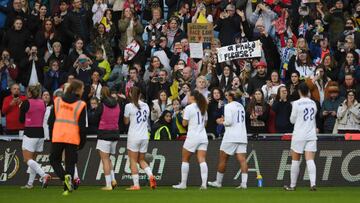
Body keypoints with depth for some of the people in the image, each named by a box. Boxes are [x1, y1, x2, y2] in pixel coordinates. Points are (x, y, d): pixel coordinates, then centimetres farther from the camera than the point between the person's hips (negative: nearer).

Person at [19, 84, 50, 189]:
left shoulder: (26, 103, -10)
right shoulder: (43, 103, 6)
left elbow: (21, 120, -2)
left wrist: (21, 108, 13)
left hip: (30, 133, -6)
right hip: (40, 133, 6)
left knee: (27, 159, -7)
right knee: (32, 158, 15)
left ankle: (44, 175, -27)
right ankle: (30, 183, 14)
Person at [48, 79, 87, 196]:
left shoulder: (57, 101, 5)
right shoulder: (81, 105, -3)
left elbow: (50, 120, 6)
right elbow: (82, 126, -3)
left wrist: (51, 135, 16)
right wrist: (82, 141, 7)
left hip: (57, 137, 1)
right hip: (73, 139, -1)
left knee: (54, 160, 14)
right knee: (70, 163, 8)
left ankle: (64, 176, -12)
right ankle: (67, 188, 4)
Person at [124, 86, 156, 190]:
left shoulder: (129, 106, -9)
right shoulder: (145, 106, 7)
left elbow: (126, 122, 1)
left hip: (134, 136, -5)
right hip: (145, 137, 5)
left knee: (133, 161, 2)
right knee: (141, 160, 16)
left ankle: (136, 185, -3)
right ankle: (150, 175, -8)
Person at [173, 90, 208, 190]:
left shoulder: (188, 108, -8)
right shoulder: (203, 108, 12)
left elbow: (184, 123, -6)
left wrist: (184, 115, 10)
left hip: (192, 136, -5)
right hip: (203, 136, 5)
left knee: (185, 159, 8)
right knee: (202, 160, -3)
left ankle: (183, 183, 9)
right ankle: (204, 183, -16)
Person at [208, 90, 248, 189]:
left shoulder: (228, 106, -7)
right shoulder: (241, 106, 17)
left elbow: (229, 122, -16)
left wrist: (223, 122, 5)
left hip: (231, 137, -6)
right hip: (242, 136, 6)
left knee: (222, 159, 6)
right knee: (242, 159, -3)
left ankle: (218, 182, 13)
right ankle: (244, 183, -13)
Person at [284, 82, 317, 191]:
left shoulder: (296, 103, -8)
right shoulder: (313, 103, 6)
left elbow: (292, 120, -1)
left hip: (299, 135, -3)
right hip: (311, 135, 3)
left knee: (295, 160, 6)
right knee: (310, 160, -3)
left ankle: (292, 185, 12)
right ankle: (313, 183, -18)